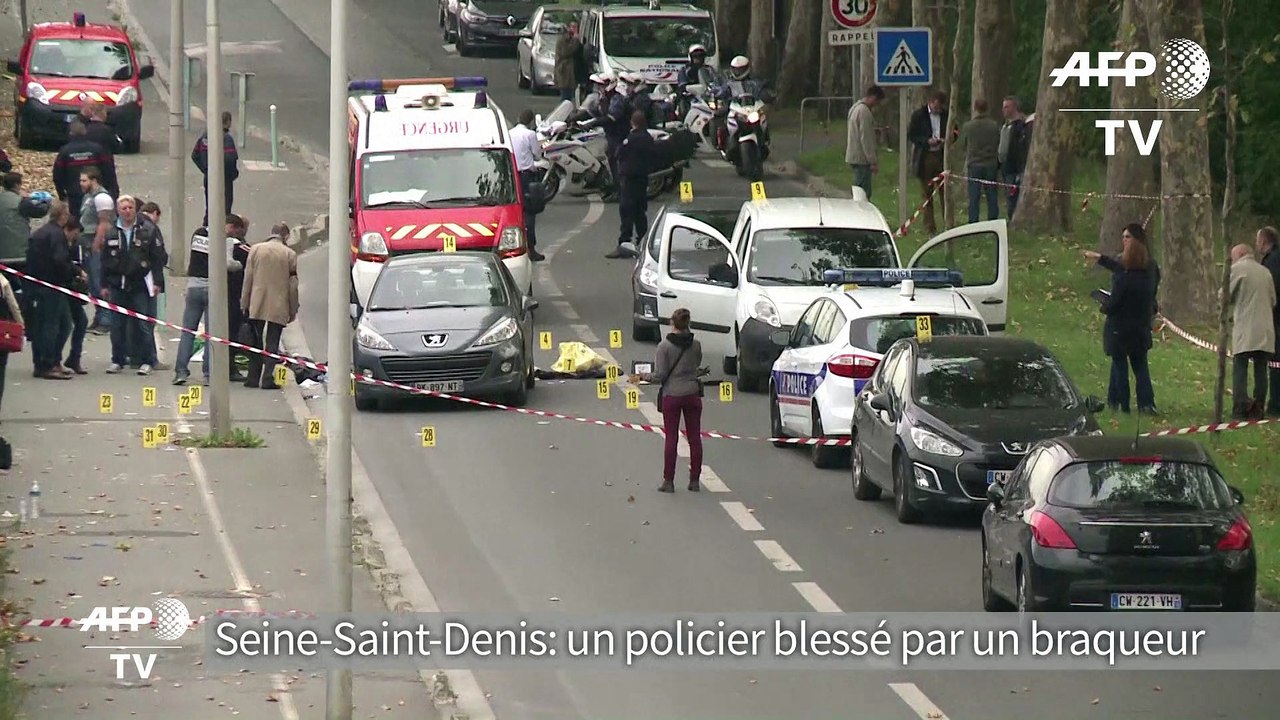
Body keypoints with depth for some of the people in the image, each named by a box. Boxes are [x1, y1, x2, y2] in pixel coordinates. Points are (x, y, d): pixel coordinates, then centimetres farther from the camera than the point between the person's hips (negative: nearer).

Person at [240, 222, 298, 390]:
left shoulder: (255, 249, 1)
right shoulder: (290, 254, -3)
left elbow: (248, 278, 2)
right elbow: (293, 284, -1)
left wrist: (245, 302, 9)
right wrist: (293, 310, 7)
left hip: (256, 306, 2)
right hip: (278, 307, -2)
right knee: (272, 343, 1)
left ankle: (253, 377, 11)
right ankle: (268, 378, -7)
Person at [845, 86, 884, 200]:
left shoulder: (855, 108, 16)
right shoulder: (864, 112, -16)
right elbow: (865, 138, -20)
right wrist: (873, 161, -18)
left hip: (853, 157, 10)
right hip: (861, 159, -10)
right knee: (863, 194, -10)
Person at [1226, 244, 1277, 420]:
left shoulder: (1237, 269, -3)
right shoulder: (1265, 272, 15)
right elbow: (1273, 301, 18)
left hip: (1244, 328, -5)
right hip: (1265, 330, 5)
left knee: (1240, 368, -5)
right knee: (1260, 369, 8)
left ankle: (1240, 408, -16)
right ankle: (1258, 409, 6)